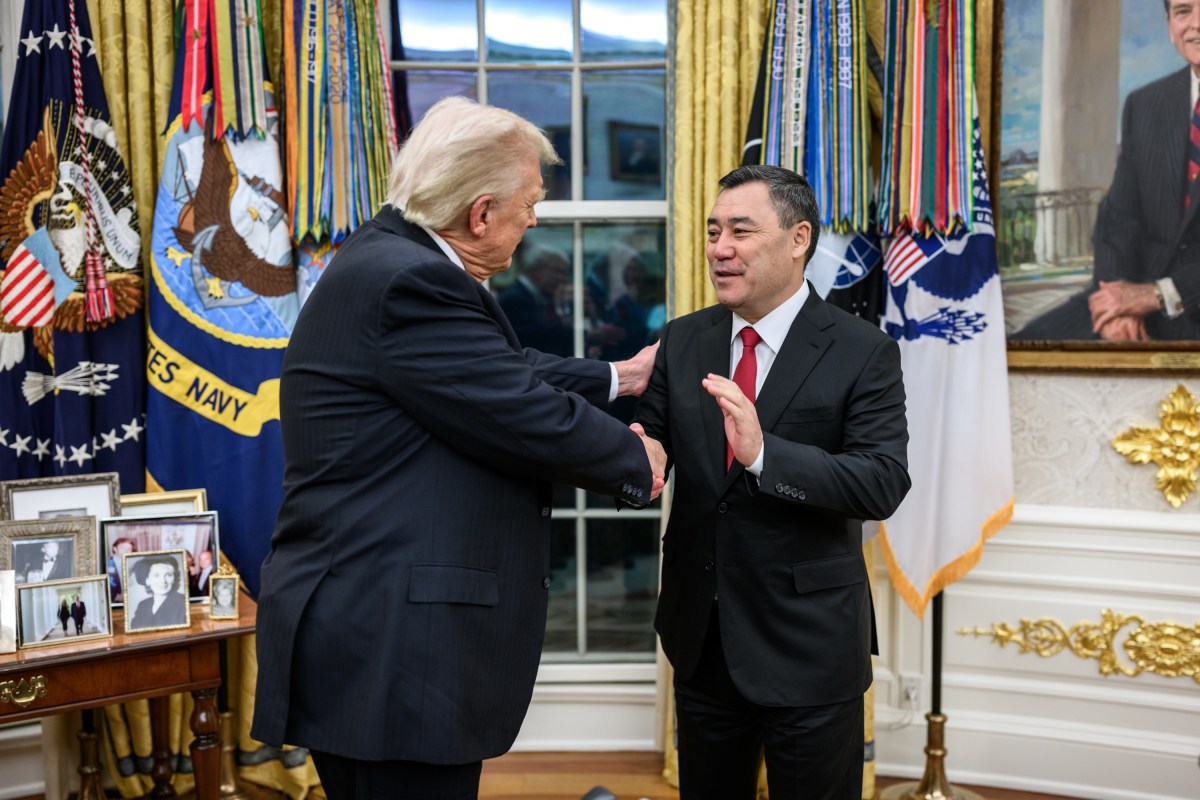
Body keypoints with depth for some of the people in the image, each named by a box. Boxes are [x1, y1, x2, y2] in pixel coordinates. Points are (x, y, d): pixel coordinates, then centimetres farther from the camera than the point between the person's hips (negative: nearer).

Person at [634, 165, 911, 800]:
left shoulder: (863, 352, -11)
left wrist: (764, 452, -33)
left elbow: (884, 484, -19)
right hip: (701, 640, 4)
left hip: (809, 647, -4)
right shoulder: (682, 341, 4)